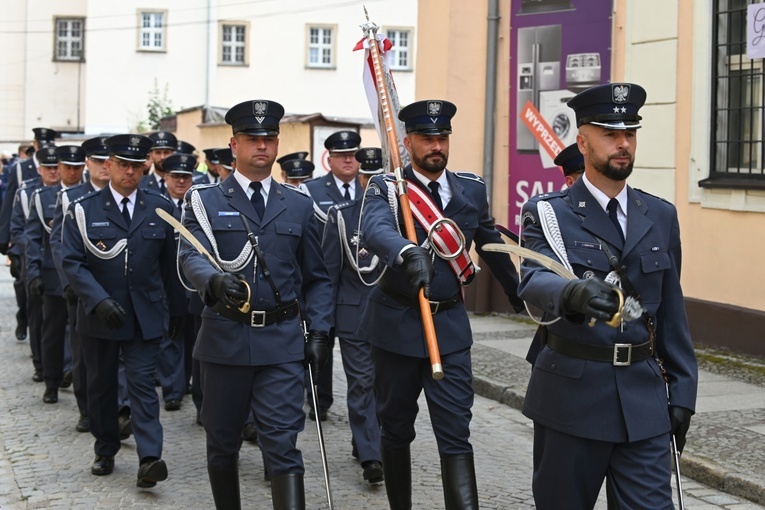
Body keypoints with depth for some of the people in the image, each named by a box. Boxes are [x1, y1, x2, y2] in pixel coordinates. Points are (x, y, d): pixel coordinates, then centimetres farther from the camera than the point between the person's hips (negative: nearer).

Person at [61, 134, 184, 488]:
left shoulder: (160, 208, 3)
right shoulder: (83, 210, -2)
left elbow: (170, 263, 7)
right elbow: (72, 262, -9)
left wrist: (175, 309, 9)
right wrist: (99, 301, -21)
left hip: (145, 315, 0)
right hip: (98, 314, 1)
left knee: (142, 384, -6)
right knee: (101, 385, 12)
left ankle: (149, 459, -11)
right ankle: (105, 451, 26)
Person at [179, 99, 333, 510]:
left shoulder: (298, 205, 9)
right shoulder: (205, 202, 3)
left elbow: (317, 277, 12)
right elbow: (191, 256, -14)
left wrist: (318, 331, 1)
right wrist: (215, 280, -37)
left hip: (283, 341, 0)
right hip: (225, 338, 0)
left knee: (283, 445, -7)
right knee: (222, 443, 12)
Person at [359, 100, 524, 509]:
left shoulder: (472, 189, 4)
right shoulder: (386, 187, -7)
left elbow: (490, 245, 20)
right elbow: (376, 229, -29)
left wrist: (519, 295, 30)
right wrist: (408, 253, -50)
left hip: (450, 325, 2)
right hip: (397, 324, -1)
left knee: (456, 434, -5)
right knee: (396, 428, 12)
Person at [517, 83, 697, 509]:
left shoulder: (661, 216, 10)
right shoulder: (548, 214, -3)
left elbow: (672, 310, 12)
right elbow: (534, 281, -23)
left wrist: (682, 391, 7)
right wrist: (573, 293, -45)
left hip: (644, 398, 3)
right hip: (572, 396, -3)